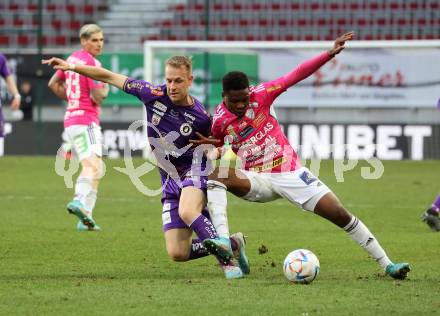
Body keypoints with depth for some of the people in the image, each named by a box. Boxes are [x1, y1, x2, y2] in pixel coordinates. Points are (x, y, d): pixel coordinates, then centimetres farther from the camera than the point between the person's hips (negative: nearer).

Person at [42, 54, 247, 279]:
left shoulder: (200, 117, -15)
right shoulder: (153, 94, -11)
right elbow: (109, 77, -3)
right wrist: (72, 67, -5)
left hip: (194, 170, -4)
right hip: (170, 179, 4)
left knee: (187, 211, -40)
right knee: (177, 253, -5)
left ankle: (226, 259, -25)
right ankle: (230, 243, 18)